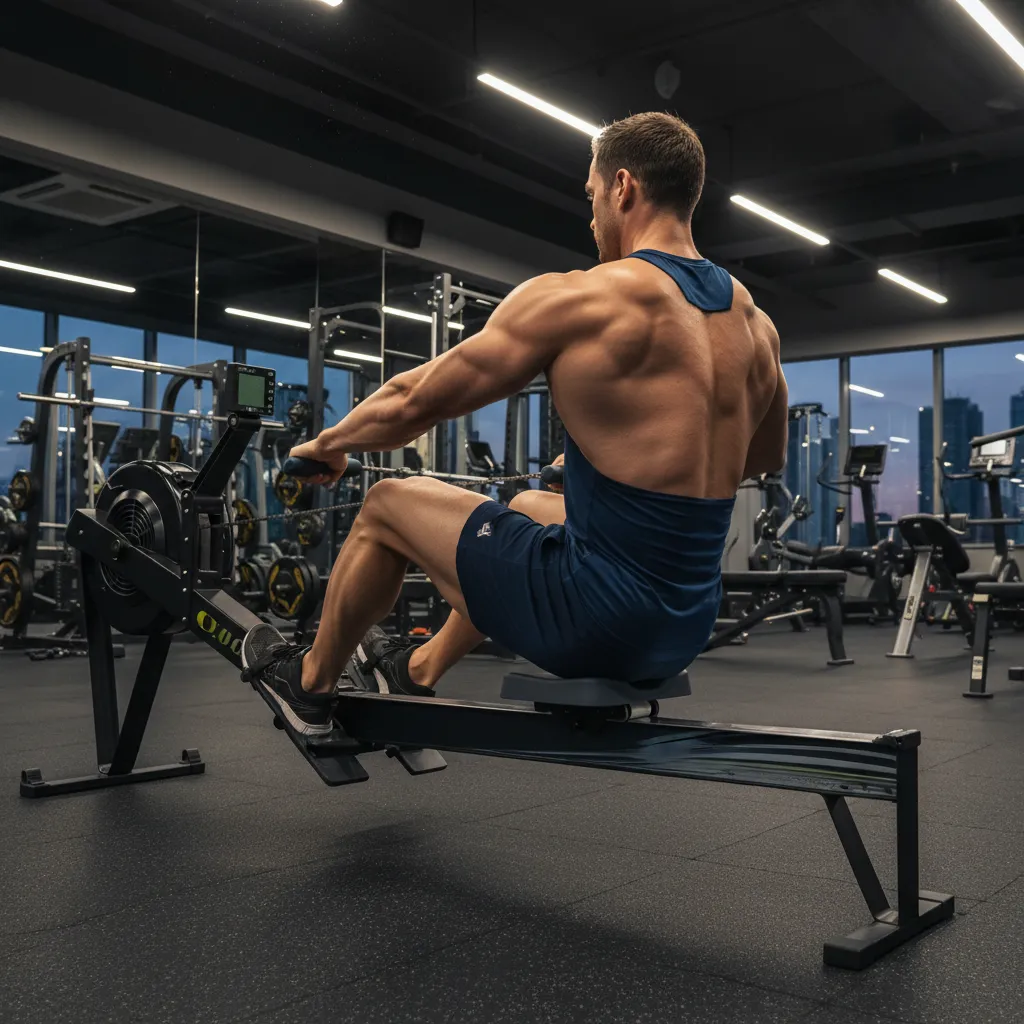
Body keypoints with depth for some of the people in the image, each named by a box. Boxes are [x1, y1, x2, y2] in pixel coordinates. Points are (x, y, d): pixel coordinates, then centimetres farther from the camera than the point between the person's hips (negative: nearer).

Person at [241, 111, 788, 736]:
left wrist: (328, 443, 15)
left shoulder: (576, 299, -13)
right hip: (686, 631, 8)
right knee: (529, 506, 34)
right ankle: (420, 673, 49)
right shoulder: (754, 320, 6)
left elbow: (414, 403, -5)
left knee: (390, 505, 13)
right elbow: (767, 457, 23)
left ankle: (311, 687, 34)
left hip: (594, 618, -7)